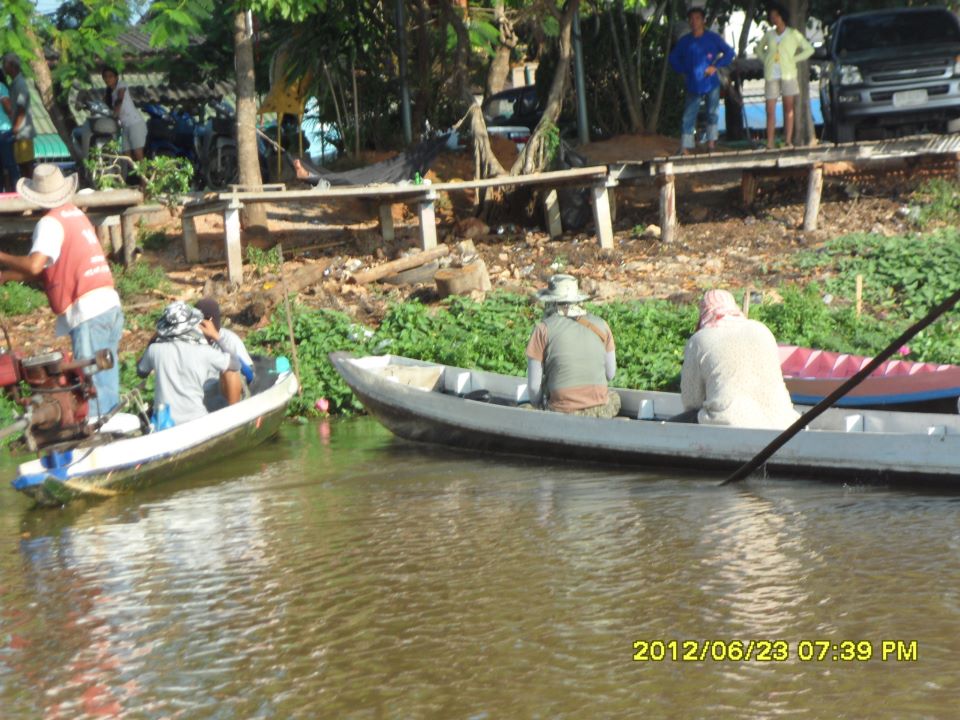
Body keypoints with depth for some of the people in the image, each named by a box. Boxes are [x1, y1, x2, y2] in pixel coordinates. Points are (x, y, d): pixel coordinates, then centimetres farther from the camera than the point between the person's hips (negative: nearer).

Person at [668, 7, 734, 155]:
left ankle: (711, 143, 21)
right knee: (688, 118, -4)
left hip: (711, 84, -1)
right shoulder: (684, 41, 3)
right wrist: (684, 71, 0)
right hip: (693, 86, 1)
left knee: (712, 114, 9)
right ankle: (685, 149, -5)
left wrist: (715, 66, -9)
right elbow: (673, 58, 14)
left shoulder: (713, 38, -2)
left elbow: (729, 53, 0)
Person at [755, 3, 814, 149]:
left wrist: (794, 59, -2)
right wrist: (766, 60, 8)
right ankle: (770, 143, -4)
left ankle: (788, 140, 2)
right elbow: (759, 48, 26)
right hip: (771, 75, 2)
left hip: (788, 74, -1)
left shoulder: (793, 34, 4)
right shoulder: (769, 35, 10)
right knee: (770, 110, -4)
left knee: (788, 108, 0)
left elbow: (809, 49, 6)